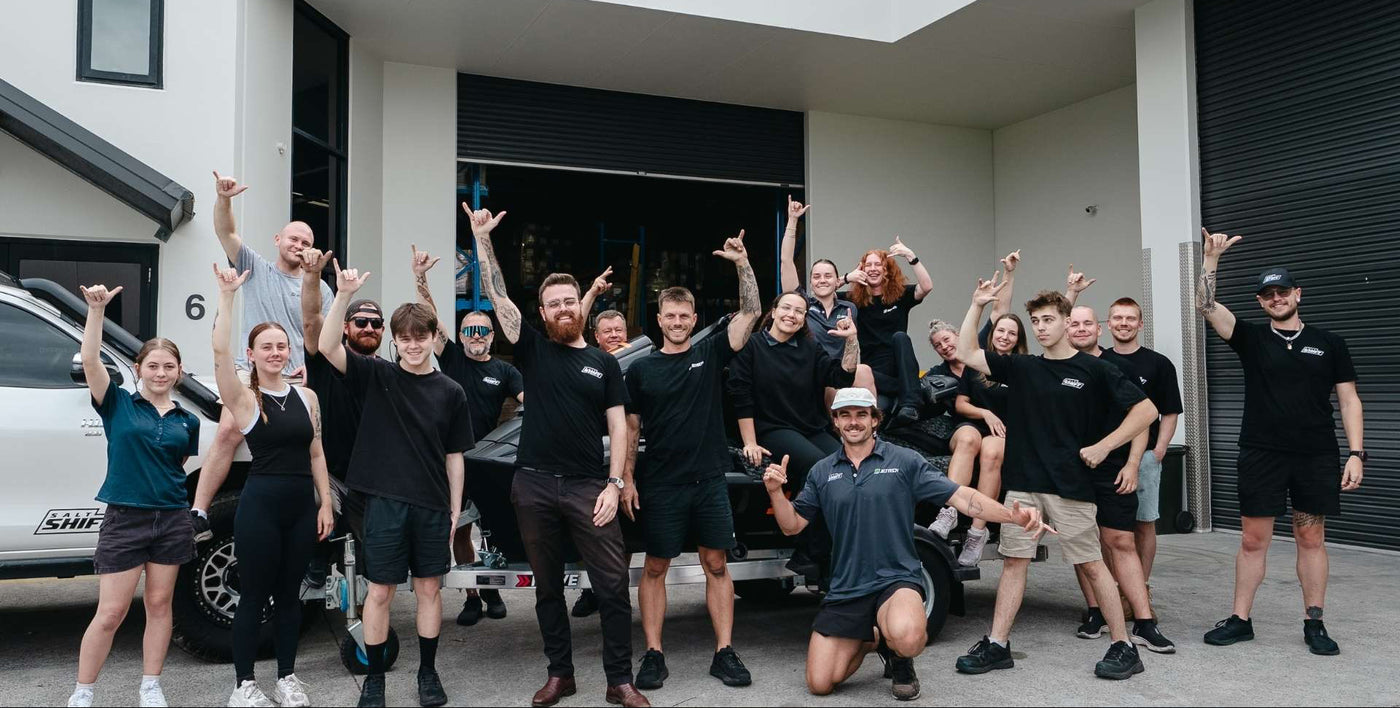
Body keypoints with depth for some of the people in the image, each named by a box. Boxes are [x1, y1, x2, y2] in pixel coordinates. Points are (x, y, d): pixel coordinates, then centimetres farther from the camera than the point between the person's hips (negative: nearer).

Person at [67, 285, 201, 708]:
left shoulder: (187, 421, 7)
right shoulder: (118, 405, -1)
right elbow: (90, 360, -15)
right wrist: (96, 309, -21)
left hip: (172, 520, 3)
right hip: (124, 519, -3)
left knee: (159, 605, 11)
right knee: (110, 613, 0)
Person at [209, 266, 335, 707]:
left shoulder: (307, 397, 8)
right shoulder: (243, 399, -5)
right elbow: (220, 351, -21)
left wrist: (325, 504, 6)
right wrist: (227, 296, -24)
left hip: (302, 506, 4)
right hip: (259, 505, -4)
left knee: (289, 595, 13)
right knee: (254, 596, 4)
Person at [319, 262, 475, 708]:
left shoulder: (450, 392, 2)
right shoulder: (376, 377, -1)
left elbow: (454, 457, 6)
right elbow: (327, 347, -16)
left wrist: (455, 510, 3)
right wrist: (344, 296, -27)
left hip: (433, 507, 2)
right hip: (385, 503, -1)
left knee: (429, 589, 11)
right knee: (379, 591, 6)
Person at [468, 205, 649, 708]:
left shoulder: (604, 363, 7)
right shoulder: (533, 349, 7)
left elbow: (617, 426, 4)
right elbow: (498, 296, 0)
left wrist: (615, 484, -7)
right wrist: (482, 237, -5)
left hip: (589, 485, -1)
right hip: (534, 484, 1)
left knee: (613, 584, -3)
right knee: (547, 586, 11)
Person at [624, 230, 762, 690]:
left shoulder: (711, 354, 5)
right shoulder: (641, 370, 5)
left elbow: (750, 313, -4)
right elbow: (631, 428, 6)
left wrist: (743, 263, -15)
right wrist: (627, 479, -1)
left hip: (709, 480, 1)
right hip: (660, 484, 0)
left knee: (717, 565, 5)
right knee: (655, 567, 4)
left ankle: (725, 653, 12)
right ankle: (653, 656, 12)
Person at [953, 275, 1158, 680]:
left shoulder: (1094, 370, -2)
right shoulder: (1021, 368, 8)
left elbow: (1145, 410, -4)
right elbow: (966, 353, 6)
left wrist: (1103, 446, -10)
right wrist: (977, 306, -1)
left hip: (1070, 484, -4)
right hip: (1023, 482, 4)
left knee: (1092, 565, 2)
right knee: (1014, 562, 5)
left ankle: (1124, 647, 13)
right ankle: (997, 645, 10)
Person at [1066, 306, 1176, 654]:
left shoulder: (1119, 368, 5)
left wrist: (1132, 464, -4)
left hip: (1114, 470, -1)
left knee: (1121, 542, -4)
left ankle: (1145, 624, -2)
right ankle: (1095, 613, 18)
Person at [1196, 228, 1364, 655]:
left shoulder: (1329, 344, 7)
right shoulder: (1252, 340, 6)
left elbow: (1349, 400, 5)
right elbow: (1206, 306, -7)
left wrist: (1356, 453, -3)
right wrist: (1211, 258, -15)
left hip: (1316, 457, 1)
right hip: (1261, 455, 0)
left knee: (1311, 537, 7)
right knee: (1253, 539, 3)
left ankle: (1314, 624, 17)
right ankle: (1240, 620, 12)